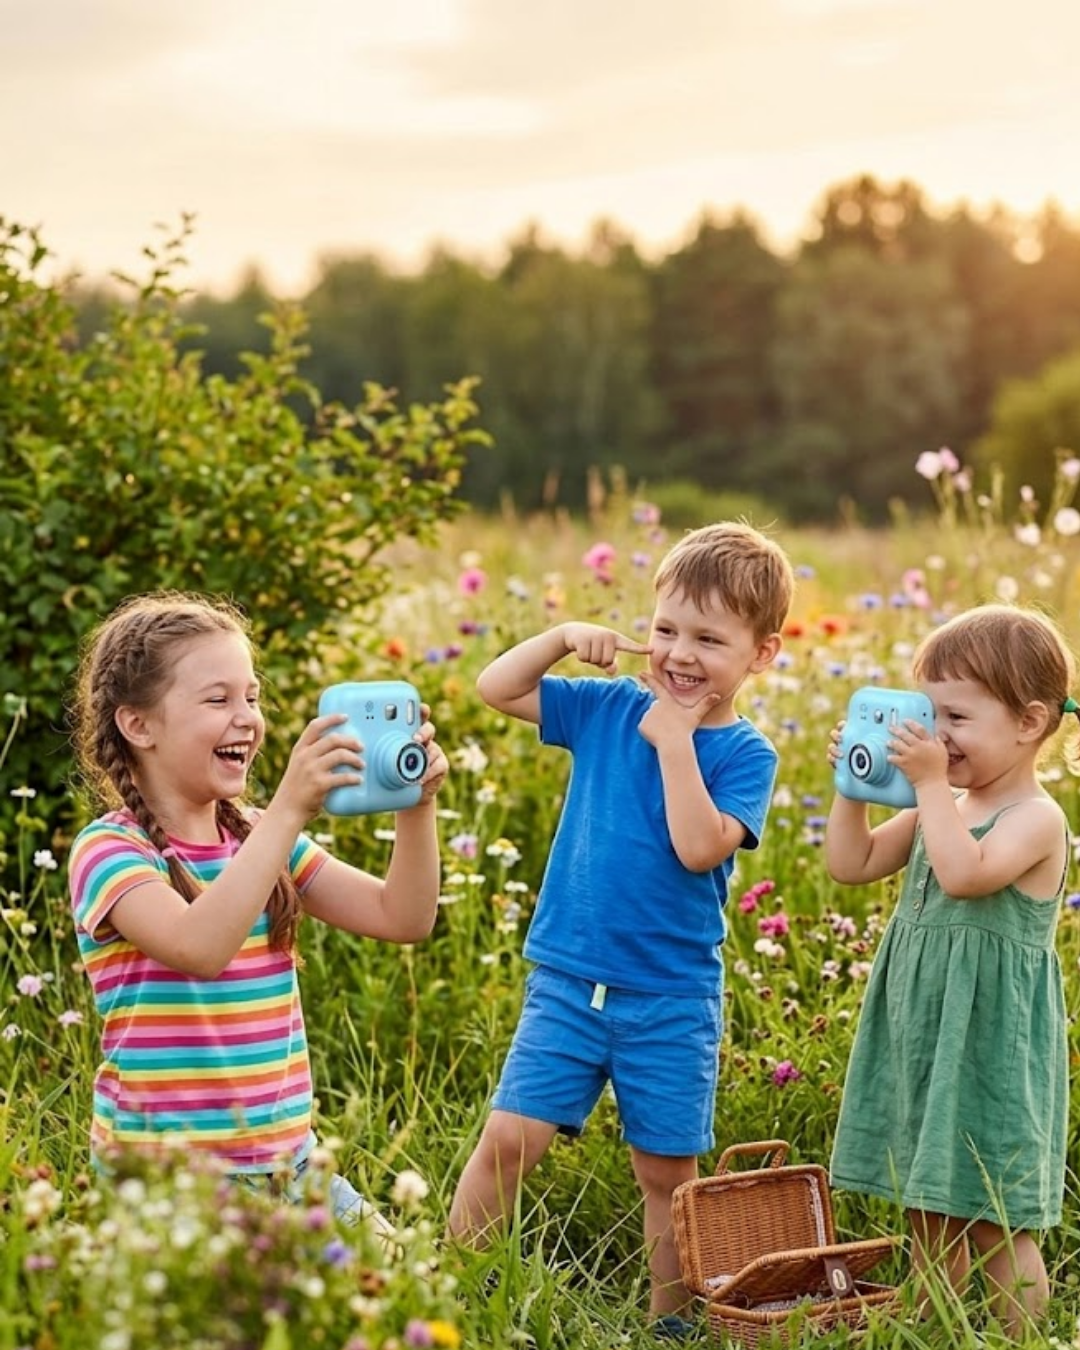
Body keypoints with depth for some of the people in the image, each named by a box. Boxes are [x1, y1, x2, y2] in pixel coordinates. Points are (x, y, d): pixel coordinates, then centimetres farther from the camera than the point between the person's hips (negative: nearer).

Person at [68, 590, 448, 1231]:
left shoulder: (260, 838, 9)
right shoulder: (110, 849, -12)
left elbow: (403, 917, 4)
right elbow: (198, 948, -32)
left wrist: (417, 805, -12)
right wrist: (291, 810, -35)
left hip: (289, 1161, 6)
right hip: (165, 1174, -6)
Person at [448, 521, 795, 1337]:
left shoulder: (745, 755, -7)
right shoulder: (608, 708, 2)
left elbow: (699, 847, -22)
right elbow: (496, 688, 4)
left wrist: (673, 738, -19)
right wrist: (565, 637, -8)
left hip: (672, 1000, -2)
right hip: (566, 980, 2)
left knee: (668, 1170, 9)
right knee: (509, 1139, -5)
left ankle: (670, 1321, 26)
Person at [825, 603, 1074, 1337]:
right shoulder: (942, 808, 10)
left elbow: (965, 874, -33)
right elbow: (852, 864, 13)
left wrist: (930, 782, -28)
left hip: (987, 1044, -8)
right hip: (921, 1037, 8)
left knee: (994, 1223, -2)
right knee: (931, 1214, 16)